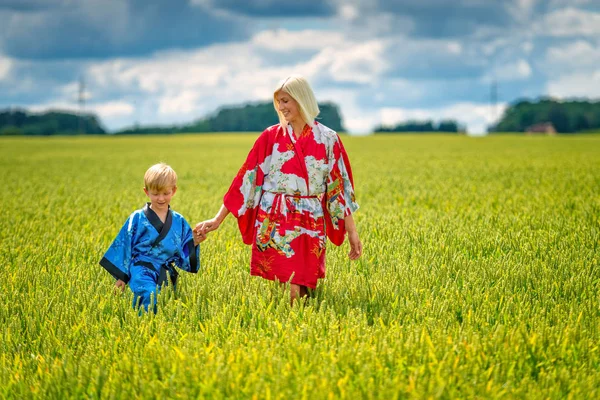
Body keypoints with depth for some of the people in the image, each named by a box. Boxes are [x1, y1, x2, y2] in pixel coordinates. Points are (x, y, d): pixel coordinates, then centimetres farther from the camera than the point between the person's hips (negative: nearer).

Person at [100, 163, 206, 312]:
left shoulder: (179, 221, 13)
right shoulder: (137, 218, 3)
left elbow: (184, 253, 16)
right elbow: (124, 246, 6)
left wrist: (193, 243, -4)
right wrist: (121, 277, 5)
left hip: (166, 276, 4)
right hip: (142, 271, -4)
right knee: (149, 297, -32)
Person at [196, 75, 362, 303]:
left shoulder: (327, 140, 2)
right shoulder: (271, 137, 4)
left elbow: (340, 185, 4)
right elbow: (246, 178, 5)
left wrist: (352, 231, 1)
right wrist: (218, 220, 2)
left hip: (310, 225, 0)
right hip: (273, 223, 0)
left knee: (301, 294, -2)